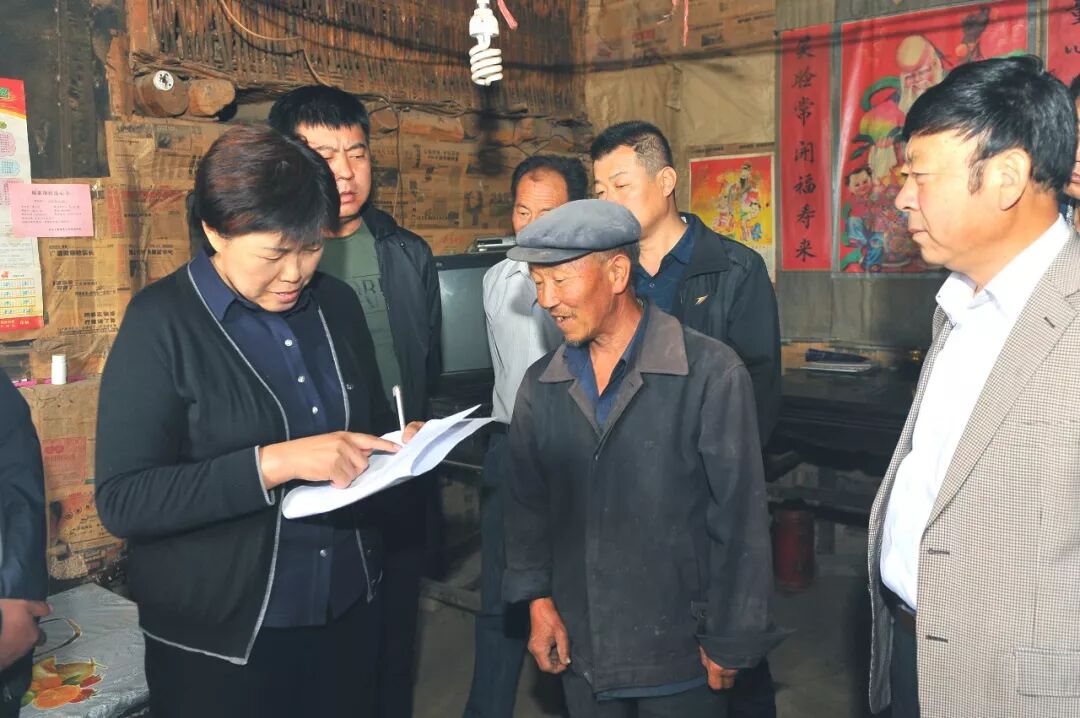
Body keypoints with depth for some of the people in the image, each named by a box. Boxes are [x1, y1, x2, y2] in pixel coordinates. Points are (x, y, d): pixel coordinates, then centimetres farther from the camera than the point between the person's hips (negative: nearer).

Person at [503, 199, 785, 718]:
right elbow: (526, 502, 7)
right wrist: (537, 598, -2)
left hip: (679, 656, -3)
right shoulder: (541, 385, 2)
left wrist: (730, 643, -7)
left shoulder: (712, 374, -14)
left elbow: (738, 519, -11)